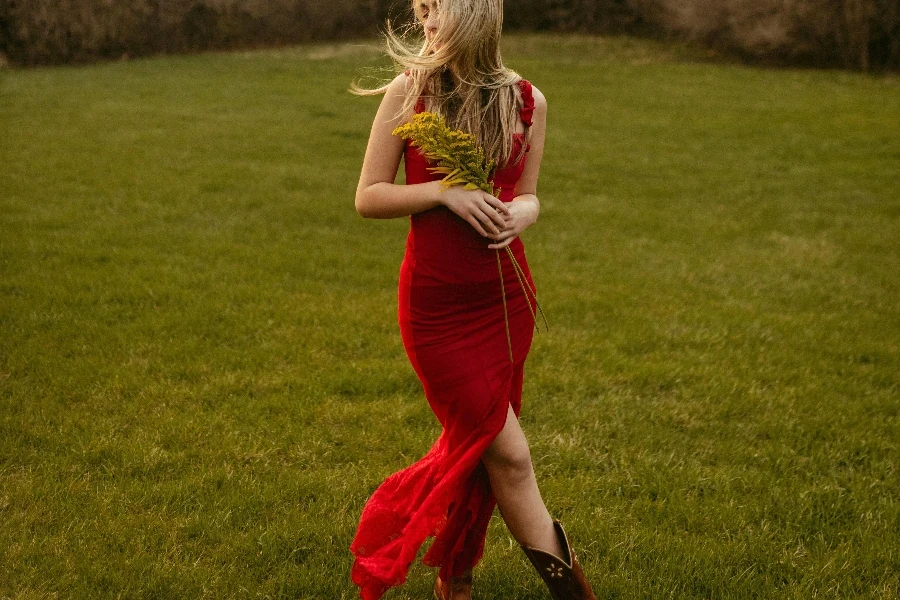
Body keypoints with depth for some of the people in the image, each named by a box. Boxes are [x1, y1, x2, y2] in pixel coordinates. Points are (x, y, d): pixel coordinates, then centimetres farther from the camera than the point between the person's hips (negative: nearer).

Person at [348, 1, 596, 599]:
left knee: (475, 443, 11)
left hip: (506, 298, 3)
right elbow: (368, 197, -5)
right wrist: (443, 192, -18)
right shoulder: (408, 94, -7)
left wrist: (523, 212, -11)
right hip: (435, 303, -3)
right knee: (506, 452, -2)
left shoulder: (527, 101, 0)